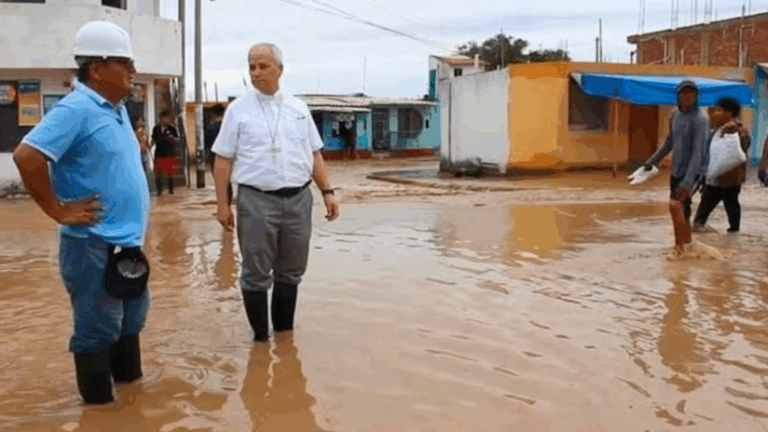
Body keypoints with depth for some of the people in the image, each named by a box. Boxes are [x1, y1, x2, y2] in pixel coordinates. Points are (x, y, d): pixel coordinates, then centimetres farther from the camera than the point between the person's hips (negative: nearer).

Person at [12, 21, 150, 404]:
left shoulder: (117, 109, 10)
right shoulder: (76, 109, -18)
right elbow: (26, 156, -27)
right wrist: (57, 210, -20)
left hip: (127, 242, 9)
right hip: (95, 246, -9)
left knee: (130, 320, 22)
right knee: (98, 329, 5)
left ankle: (129, 380, 40)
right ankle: (99, 401, 20)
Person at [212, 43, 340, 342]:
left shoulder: (298, 108, 10)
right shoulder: (238, 110, 1)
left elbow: (314, 154, 13)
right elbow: (223, 159, 0)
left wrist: (327, 192, 5)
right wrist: (222, 204, -5)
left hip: (298, 199, 3)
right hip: (256, 200, -3)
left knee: (291, 272, 13)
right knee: (256, 274, 2)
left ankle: (285, 332, 27)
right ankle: (260, 336, 15)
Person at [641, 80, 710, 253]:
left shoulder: (700, 120, -16)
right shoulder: (676, 115, 6)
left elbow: (699, 153, -23)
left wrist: (688, 181, -32)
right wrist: (653, 160, 26)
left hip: (693, 172, -7)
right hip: (677, 171, 7)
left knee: (675, 205, -23)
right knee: (682, 212, 14)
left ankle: (680, 246, -11)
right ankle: (687, 246, 28)